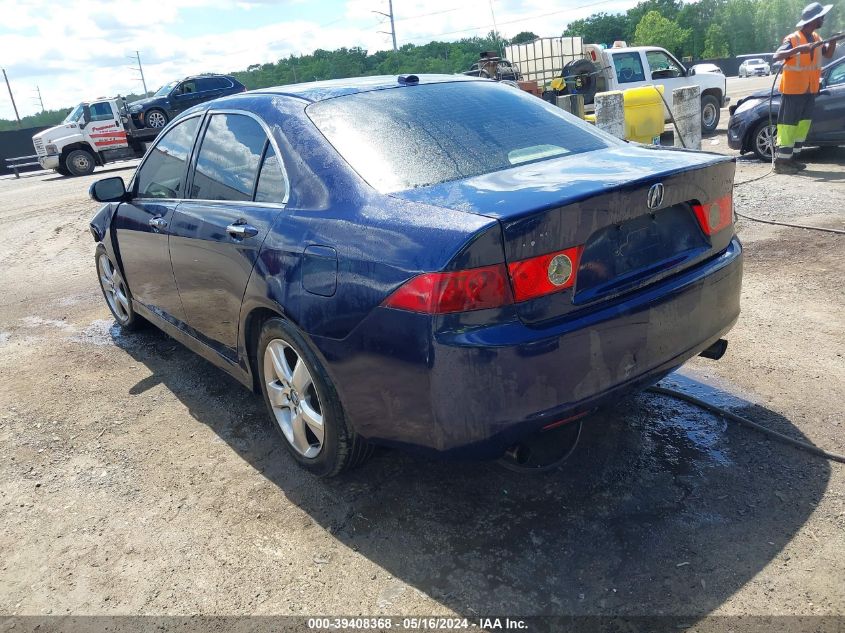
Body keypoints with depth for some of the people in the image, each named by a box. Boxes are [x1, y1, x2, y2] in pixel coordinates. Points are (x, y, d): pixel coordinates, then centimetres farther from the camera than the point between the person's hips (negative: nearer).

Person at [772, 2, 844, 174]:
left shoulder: (816, 38, 10)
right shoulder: (792, 39, -14)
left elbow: (828, 54, 18)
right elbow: (776, 56, -27)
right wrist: (797, 49, -38)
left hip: (810, 90, 8)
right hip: (793, 90, -8)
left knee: (803, 124, 9)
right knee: (788, 124, -9)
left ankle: (792, 158, 15)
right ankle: (780, 161, -8)